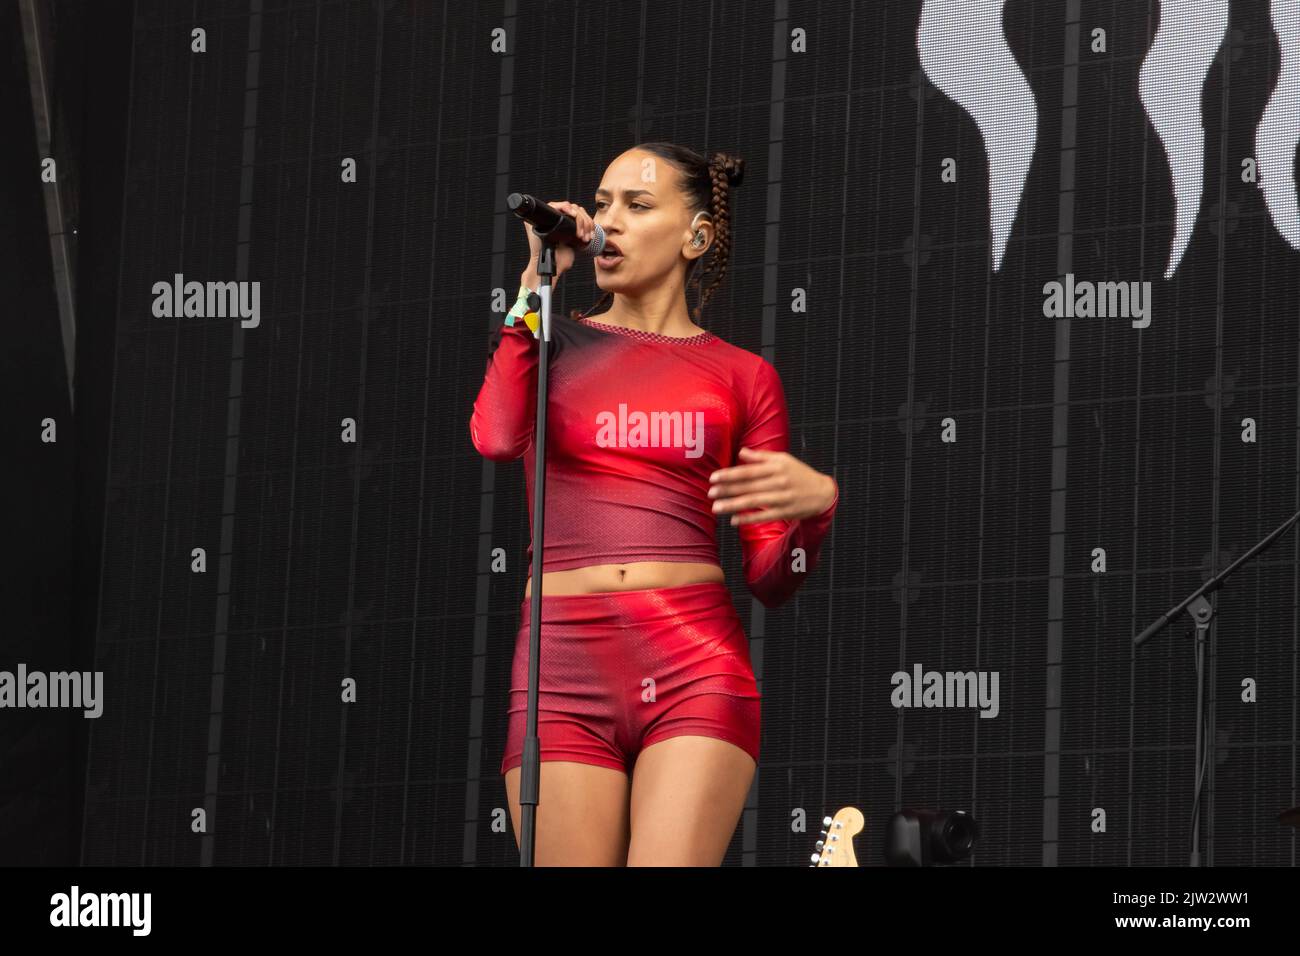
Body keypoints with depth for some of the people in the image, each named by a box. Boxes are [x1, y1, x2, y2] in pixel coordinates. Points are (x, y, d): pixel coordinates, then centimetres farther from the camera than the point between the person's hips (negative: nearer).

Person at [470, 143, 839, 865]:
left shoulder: (742, 377, 12)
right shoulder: (551, 338, 15)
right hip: (562, 669, 1)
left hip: (696, 666, -1)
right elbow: (498, 438, -9)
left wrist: (818, 502, -12)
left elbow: (772, 580, 10)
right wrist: (538, 278, 0)